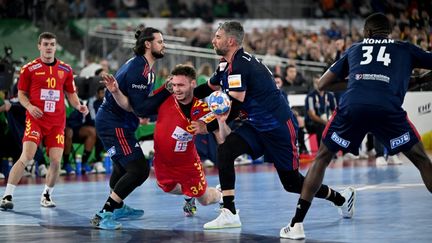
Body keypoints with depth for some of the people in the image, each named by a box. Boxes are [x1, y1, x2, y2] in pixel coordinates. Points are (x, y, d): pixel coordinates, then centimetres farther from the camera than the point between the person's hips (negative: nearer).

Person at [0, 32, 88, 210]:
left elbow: (71, 93, 17)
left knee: (56, 161, -4)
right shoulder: (29, 68, 1)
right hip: (35, 119, -3)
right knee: (26, 157, -16)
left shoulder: (65, 69, 9)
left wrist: (78, 106, -3)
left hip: (57, 122, 3)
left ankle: (47, 195, 18)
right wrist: (29, 106, -13)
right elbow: (21, 93, 6)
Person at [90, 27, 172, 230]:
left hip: (113, 121, 11)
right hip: (113, 124, -11)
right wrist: (166, 91, -24)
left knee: (123, 165, 30)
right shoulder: (138, 69, -22)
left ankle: (118, 207, 52)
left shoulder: (143, 65, 11)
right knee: (139, 169, -17)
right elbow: (141, 108, -25)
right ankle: (104, 215, -17)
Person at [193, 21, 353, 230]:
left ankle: (339, 197, 28)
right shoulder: (226, 65, 9)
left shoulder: (239, 66, -22)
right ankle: (229, 214, -17)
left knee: (292, 183, 3)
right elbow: (208, 88, 24)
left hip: (278, 126, -9)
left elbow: (234, 106, -24)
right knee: (225, 150, -15)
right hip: (256, 125, 9)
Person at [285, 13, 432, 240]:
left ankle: (297, 223, 14)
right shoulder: (405, 49, 28)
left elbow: (322, 84, 34)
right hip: (388, 108, -1)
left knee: (322, 158, 22)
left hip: (352, 105, 1)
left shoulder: (355, 49, 32)